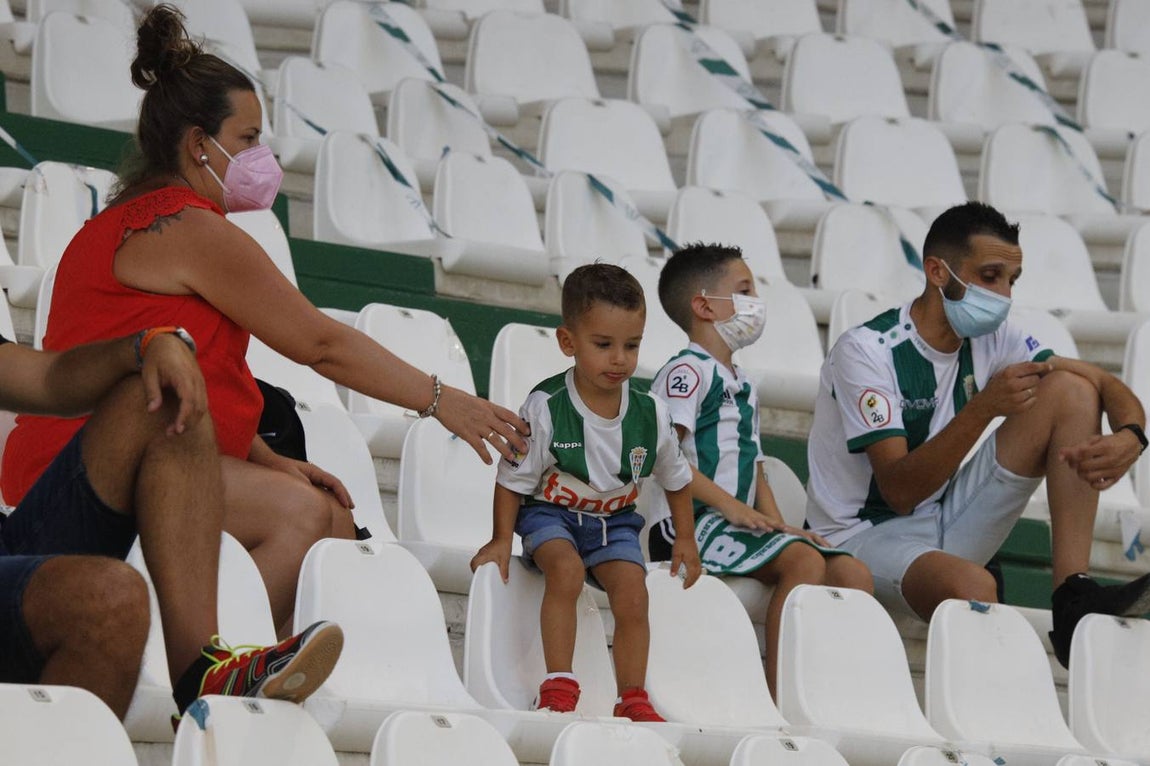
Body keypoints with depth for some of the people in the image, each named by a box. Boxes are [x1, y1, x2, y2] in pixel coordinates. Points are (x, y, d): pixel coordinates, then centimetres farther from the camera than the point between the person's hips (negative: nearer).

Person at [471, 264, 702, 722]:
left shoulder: (650, 415, -8)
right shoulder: (546, 408, -19)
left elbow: (676, 479, 11)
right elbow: (513, 479, -9)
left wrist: (685, 539, 13)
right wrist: (502, 542, -9)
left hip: (615, 520, 3)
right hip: (551, 512, -3)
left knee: (633, 594, -17)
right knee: (566, 567, -31)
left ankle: (632, 698, -3)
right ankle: (558, 686, -24)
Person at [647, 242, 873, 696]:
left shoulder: (743, 389, 26)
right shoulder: (689, 371, -4)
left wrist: (776, 523, 7)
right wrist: (728, 505, -18)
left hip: (736, 524, 9)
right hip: (689, 523, -9)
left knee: (853, 573, -6)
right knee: (806, 561, -29)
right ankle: (778, 695, -31)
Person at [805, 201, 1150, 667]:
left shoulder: (994, 339, 1)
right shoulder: (866, 350, -18)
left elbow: (1107, 387, -2)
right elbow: (900, 490, -25)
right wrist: (984, 408, -35)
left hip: (946, 523, 7)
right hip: (863, 537, -7)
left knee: (1072, 389, -7)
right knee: (971, 586, -43)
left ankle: (1074, 596, -17)